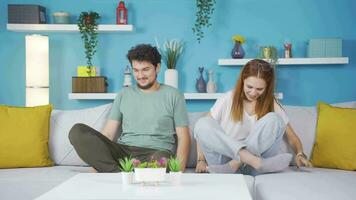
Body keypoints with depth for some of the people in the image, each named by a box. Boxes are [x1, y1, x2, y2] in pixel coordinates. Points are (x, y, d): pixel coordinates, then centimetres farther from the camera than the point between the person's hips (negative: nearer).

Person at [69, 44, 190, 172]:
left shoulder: (173, 95, 11)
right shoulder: (124, 95, 19)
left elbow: (183, 137, 5)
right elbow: (107, 133, 12)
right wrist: (95, 164, -6)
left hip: (156, 152, -3)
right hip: (123, 151, 4)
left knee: (161, 159, -42)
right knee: (77, 131, -20)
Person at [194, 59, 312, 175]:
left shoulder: (271, 105, 7)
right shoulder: (228, 99, 3)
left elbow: (291, 136, 8)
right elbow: (202, 131, 5)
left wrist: (300, 154, -13)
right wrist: (201, 160, -6)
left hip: (253, 169, 0)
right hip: (223, 160, 0)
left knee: (274, 119, -20)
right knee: (202, 124, -24)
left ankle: (238, 163, -27)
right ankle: (249, 158, -35)